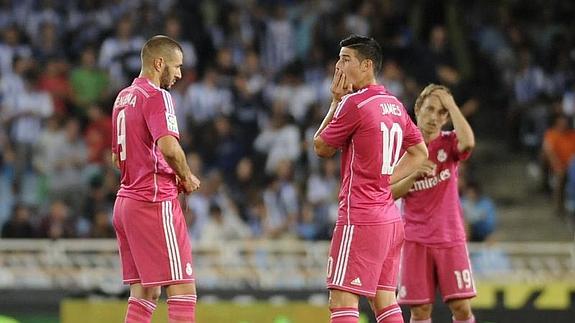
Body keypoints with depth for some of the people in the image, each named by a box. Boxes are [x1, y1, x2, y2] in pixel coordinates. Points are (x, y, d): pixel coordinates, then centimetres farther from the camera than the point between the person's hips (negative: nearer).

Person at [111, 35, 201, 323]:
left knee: (144, 292, 11)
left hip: (126, 199, 9)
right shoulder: (156, 96, -11)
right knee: (182, 290, -9)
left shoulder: (123, 97, 17)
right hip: (155, 202, -9)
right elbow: (169, 147, -26)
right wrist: (187, 178, -8)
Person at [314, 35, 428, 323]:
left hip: (360, 218, -9)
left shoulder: (353, 103, -13)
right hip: (389, 217, 9)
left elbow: (321, 148, 0)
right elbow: (419, 152, 22)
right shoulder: (394, 104, 12)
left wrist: (336, 101, 5)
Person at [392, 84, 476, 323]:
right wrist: (414, 174, -14)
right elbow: (390, 193, 2)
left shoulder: (449, 143, 2)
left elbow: (468, 142, -23)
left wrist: (451, 105, -14)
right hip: (416, 239, 0)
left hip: (450, 238, 0)